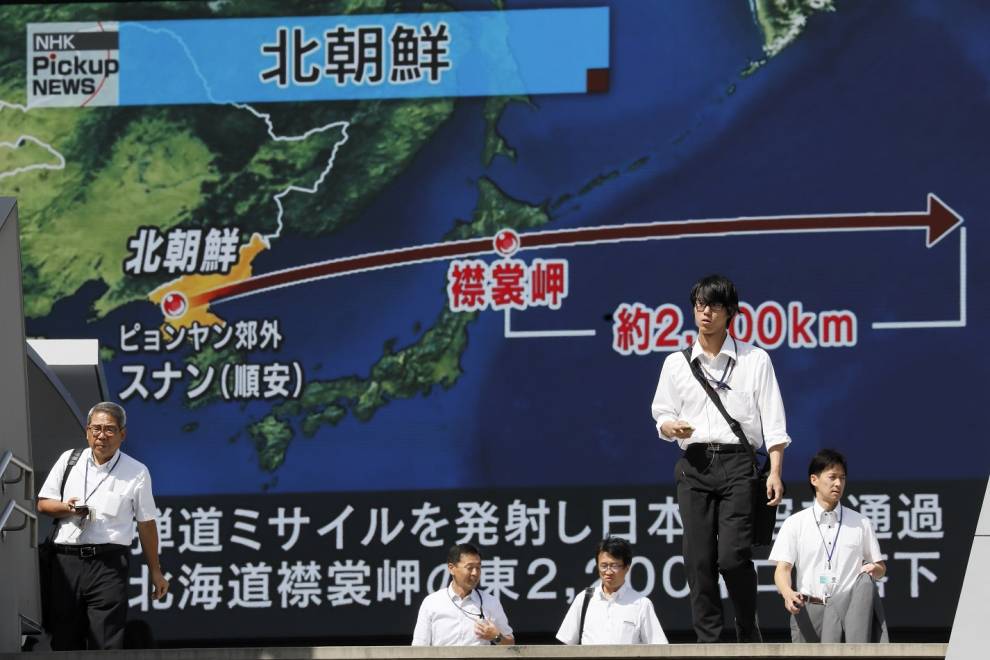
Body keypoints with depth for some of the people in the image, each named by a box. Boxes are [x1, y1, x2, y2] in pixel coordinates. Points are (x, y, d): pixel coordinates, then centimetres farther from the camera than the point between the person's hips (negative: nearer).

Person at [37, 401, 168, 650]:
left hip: (108, 565, -3)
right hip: (66, 561, 3)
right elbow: (43, 504, 15)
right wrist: (66, 508, -7)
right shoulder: (68, 460, 12)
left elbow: (146, 525, 9)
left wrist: (155, 572, 11)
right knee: (64, 640, 5)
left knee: (107, 644, -10)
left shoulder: (136, 473, 6)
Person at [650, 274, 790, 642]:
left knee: (733, 556, -13)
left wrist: (775, 472, -6)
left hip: (737, 463, -3)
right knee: (699, 561, -3)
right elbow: (662, 415, 15)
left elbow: (773, 422, 3)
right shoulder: (676, 363, 12)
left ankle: (749, 636, 6)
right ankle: (708, 646, 1)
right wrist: (672, 426, -10)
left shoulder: (755, 360, 6)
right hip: (694, 464, 3)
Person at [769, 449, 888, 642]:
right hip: (809, 608, 0)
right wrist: (787, 593, -23)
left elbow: (880, 567, 17)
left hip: (849, 608, 0)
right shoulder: (795, 523, 7)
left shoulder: (861, 523, 11)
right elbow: (782, 568, -1)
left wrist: (874, 569, -9)